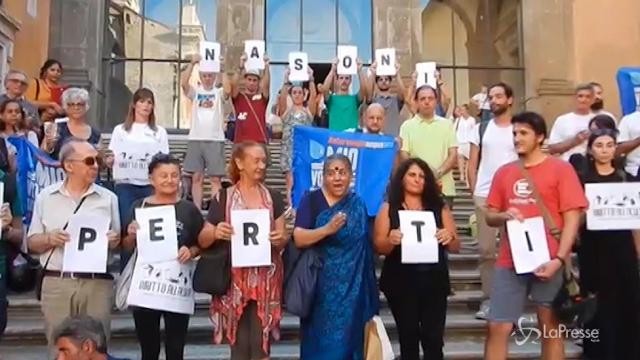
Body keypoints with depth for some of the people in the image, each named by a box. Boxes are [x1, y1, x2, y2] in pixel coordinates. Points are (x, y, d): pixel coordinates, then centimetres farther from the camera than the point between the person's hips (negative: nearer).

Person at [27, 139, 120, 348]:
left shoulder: (108, 198, 7)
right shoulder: (46, 197, 7)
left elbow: (117, 242, 10)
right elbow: (32, 243, 9)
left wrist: (114, 240, -11)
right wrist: (49, 239, -11)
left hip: (97, 283, 0)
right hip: (57, 282, 0)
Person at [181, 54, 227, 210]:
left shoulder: (219, 92, 6)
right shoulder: (195, 92, 9)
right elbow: (183, 83, -10)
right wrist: (192, 63, -16)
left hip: (215, 140, -1)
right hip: (196, 139, 1)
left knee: (216, 178, -1)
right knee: (196, 178, 4)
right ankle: (197, 209, 11)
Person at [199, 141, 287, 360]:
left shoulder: (274, 198, 7)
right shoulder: (223, 198, 1)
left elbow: (282, 241, 8)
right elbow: (202, 241, 2)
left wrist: (279, 240, -14)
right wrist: (215, 233, -19)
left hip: (266, 278, 1)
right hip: (235, 278, -1)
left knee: (260, 341, 2)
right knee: (239, 342, 4)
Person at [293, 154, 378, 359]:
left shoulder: (358, 204, 6)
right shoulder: (311, 200, -4)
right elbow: (298, 239, -14)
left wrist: (368, 285, 16)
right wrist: (328, 229, -28)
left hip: (352, 287, 3)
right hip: (321, 284, -3)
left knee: (347, 336, 9)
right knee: (321, 336, 3)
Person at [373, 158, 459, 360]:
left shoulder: (439, 207, 7)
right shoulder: (388, 208, 4)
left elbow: (456, 247, 8)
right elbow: (379, 247, 0)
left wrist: (449, 238, -14)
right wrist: (390, 240, -21)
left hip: (433, 281, 1)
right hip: (401, 282, -1)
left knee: (434, 339, -1)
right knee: (408, 338, 4)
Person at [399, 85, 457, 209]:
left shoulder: (447, 124, 10)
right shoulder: (407, 126, 5)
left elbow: (453, 155, 5)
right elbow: (403, 155, -1)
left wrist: (439, 172, -12)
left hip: (444, 188, 2)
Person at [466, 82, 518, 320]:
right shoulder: (481, 129, 9)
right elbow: (472, 164, 8)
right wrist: (474, 191, 1)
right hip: (484, 196, 1)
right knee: (486, 248, 4)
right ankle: (488, 299, 13)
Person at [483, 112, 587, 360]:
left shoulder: (560, 169, -1)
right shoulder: (504, 172, 11)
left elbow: (572, 218, -6)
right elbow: (490, 217, 15)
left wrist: (559, 259, -14)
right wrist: (503, 216, -9)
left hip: (549, 262, -3)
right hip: (510, 262, 3)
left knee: (551, 328, 8)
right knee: (497, 327, 1)